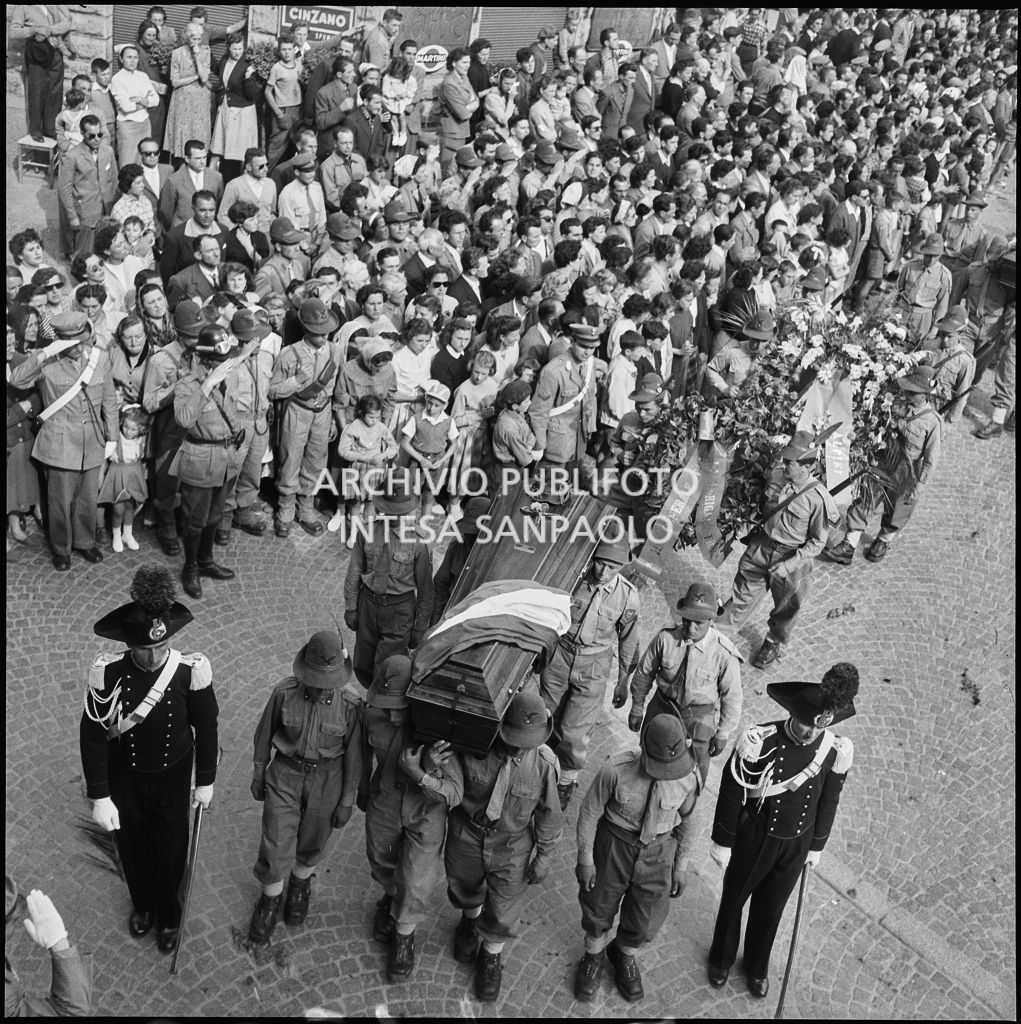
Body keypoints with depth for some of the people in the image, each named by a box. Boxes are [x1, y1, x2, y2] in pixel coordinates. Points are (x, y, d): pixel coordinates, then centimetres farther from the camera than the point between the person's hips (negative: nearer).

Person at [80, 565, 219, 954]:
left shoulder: (191, 671, -26)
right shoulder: (107, 673, -25)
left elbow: (206, 727, -10)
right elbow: (93, 737, -15)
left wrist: (205, 781, -1)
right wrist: (99, 798, -13)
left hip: (173, 777, 0)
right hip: (124, 778, 1)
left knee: (170, 849, 16)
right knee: (131, 846, 23)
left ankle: (168, 914, 48)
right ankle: (142, 904, 55)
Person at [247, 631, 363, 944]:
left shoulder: (351, 703, -22)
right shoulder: (284, 692, -20)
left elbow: (353, 755, -9)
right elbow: (264, 735, -2)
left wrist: (347, 801, -2)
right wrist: (258, 775, 9)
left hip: (326, 778, 0)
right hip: (285, 772, 0)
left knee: (312, 843, 19)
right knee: (276, 845, 3)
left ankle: (300, 884, 50)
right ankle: (270, 899, 32)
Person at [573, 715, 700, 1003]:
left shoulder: (689, 778, -21)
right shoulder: (616, 769, -30)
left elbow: (687, 820, -1)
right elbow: (589, 811, -14)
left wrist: (679, 866, 6)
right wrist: (585, 859, -7)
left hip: (657, 851, 2)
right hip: (613, 846, -2)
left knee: (646, 921, 13)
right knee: (599, 907, 18)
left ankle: (623, 955, 47)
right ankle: (594, 957, 49)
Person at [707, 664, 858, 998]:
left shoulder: (836, 750, -19)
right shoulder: (760, 741, -29)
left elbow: (828, 802, -1)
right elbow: (731, 792, -16)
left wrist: (816, 846, 9)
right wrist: (723, 842, -8)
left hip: (796, 844, 2)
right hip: (752, 838, -2)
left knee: (771, 908, 23)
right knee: (734, 898, 21)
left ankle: (757, 966, 51)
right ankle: (721, 958, 50)